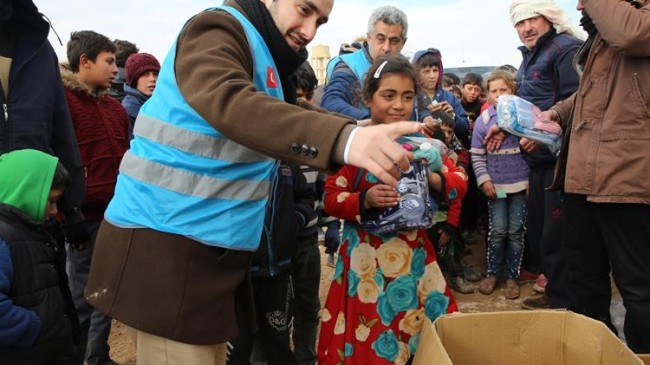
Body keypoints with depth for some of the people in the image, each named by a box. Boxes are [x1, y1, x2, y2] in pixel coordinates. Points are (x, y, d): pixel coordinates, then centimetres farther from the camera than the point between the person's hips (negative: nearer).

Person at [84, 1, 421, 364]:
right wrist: (344, 138, -46)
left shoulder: (268, 57, 17)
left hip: (214, 245, 9)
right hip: (168, 236, -9)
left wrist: (361, 135, 6)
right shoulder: (218, 30, -13)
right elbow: (231, 103, -33)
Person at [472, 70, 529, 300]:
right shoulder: (483, 120, 1)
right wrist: (484, 180, -6)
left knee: (516, 231, 5)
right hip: (495, 184, 0)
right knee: (498, 230, 1)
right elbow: (477, 155, 4)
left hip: (520, 183, 0)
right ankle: (492, 273, 18)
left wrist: (532, 179, -1)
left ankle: (512, 276, 18)